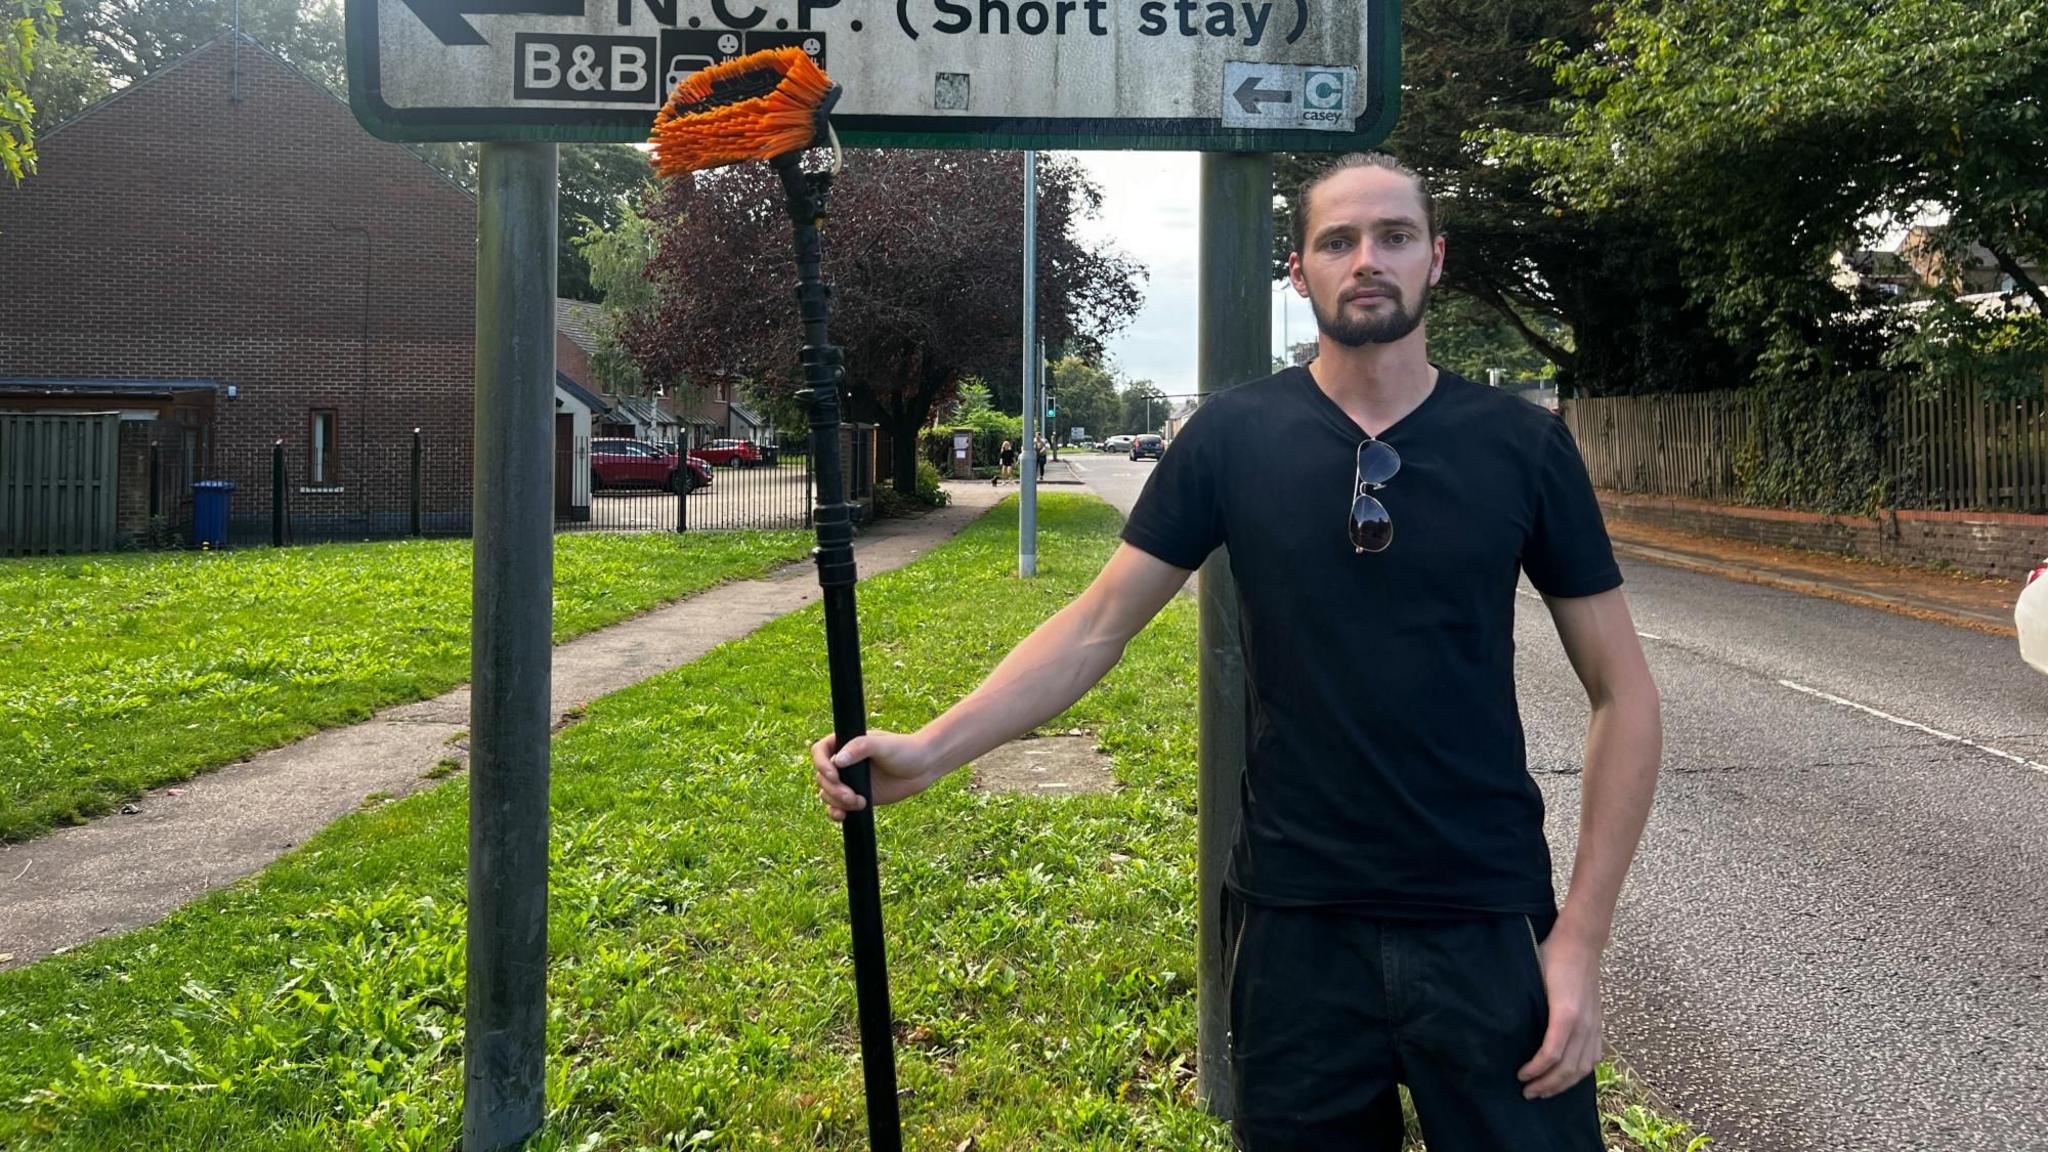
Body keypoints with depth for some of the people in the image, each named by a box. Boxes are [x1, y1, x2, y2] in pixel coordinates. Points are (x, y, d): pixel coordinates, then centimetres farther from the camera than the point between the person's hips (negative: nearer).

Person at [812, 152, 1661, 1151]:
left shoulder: (1523, 446, -3)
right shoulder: (1234, 437, -2)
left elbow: (1621, 692, 0)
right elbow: (1099, 623, -2)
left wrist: (1581, 937, -6)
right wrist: (929, 749, -14)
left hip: (1485, 926, 0)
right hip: (1295, 922, 0)